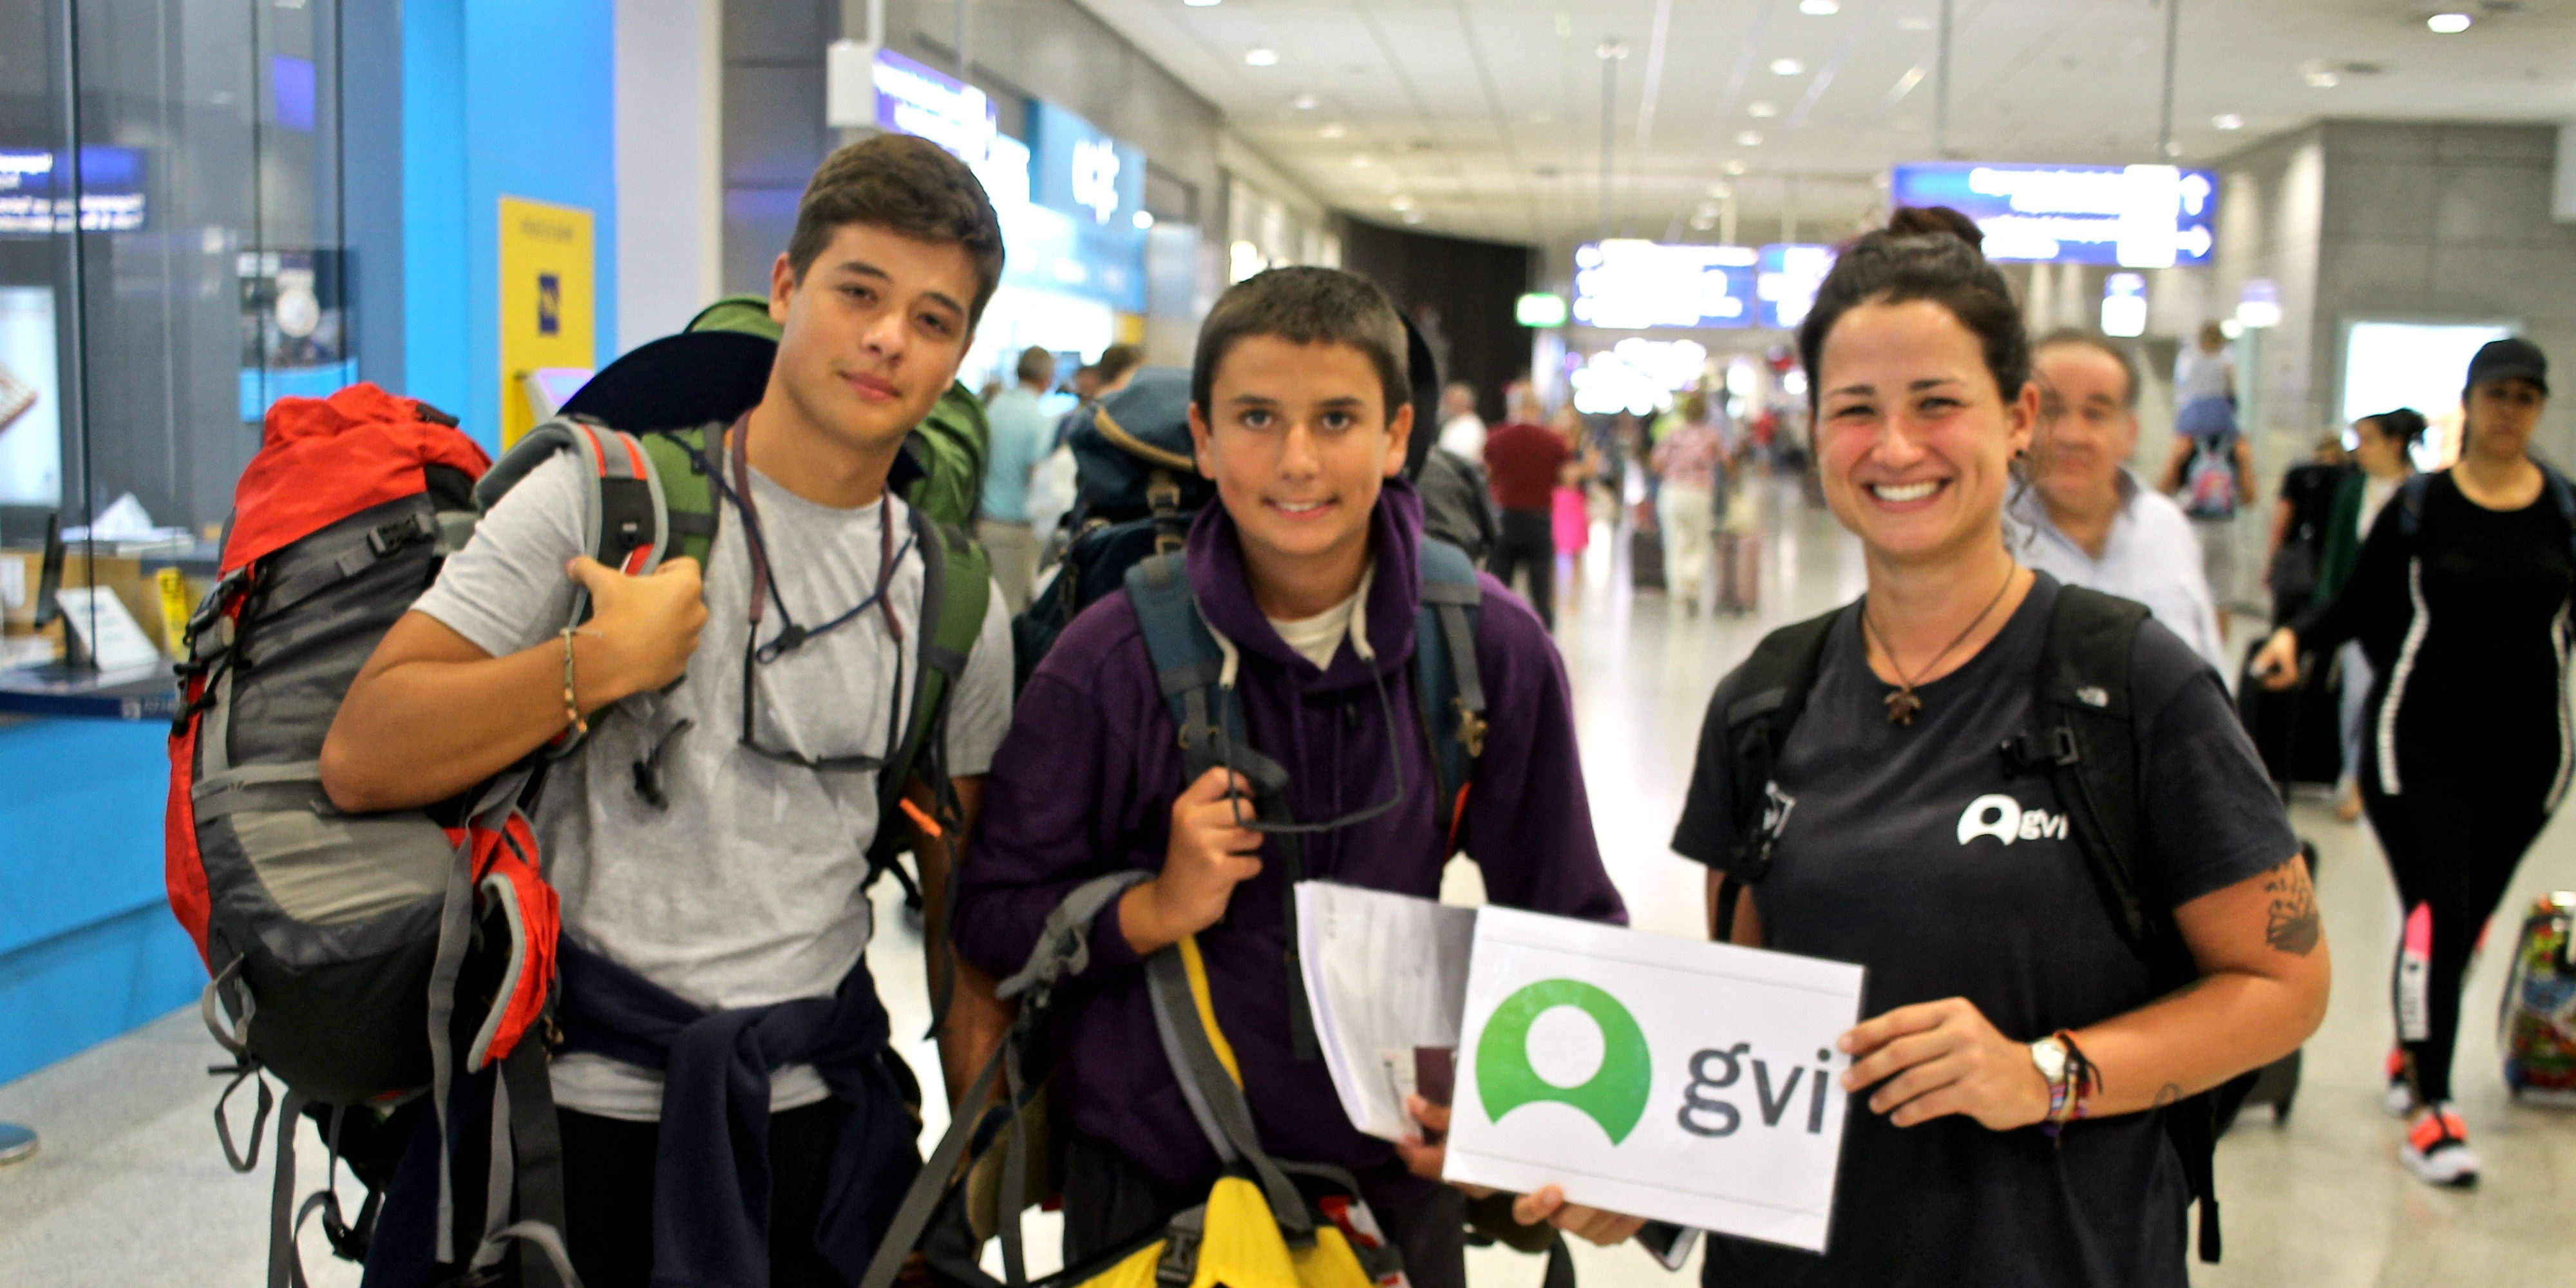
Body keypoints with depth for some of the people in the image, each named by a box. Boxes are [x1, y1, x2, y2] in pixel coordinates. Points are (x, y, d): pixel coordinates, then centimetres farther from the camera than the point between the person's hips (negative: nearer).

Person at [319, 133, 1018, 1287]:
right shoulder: (599, 493, -5)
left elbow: (962, 865, 13)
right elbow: (361, 759, -10)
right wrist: (601, 663, -19)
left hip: (815, 1122, 3)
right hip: (582, 1115, -3)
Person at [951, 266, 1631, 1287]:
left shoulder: (1491, 648, -8)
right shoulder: (1112, 659, -11)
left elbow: (1566, 920, 2)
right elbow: (991, 916, -4)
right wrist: (1155, 912, -21)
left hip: (1399, 1165, 2)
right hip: (1150, 1176, -1)